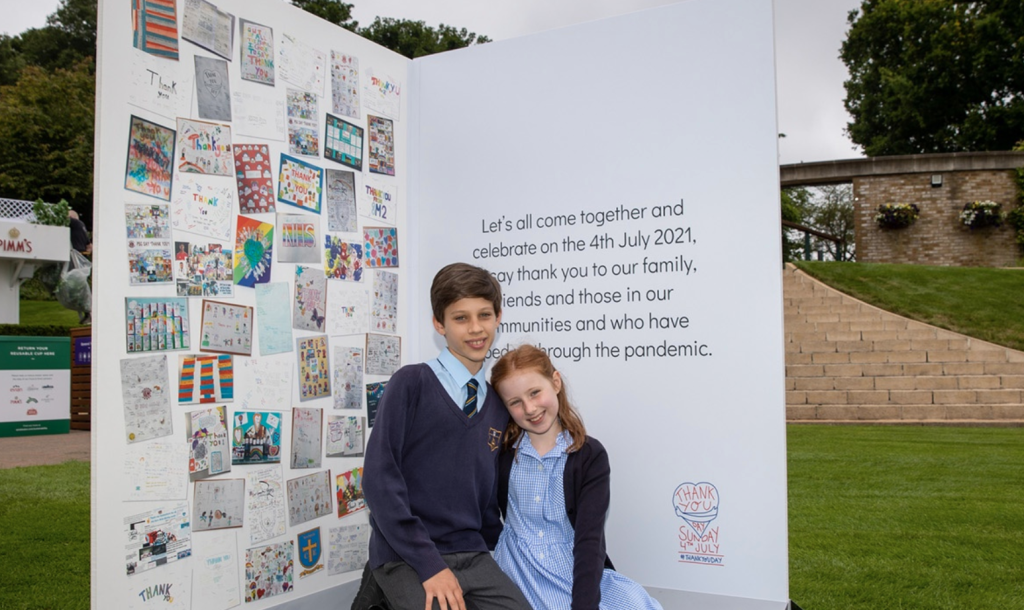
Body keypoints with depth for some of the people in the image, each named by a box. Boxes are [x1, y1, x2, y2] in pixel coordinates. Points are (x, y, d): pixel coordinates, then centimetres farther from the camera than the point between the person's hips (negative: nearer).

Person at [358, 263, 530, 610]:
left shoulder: (498, 408, 10)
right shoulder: (411, 384, -6)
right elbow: (379, 480, -12)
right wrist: (429, 564, -15)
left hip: (471, 555, 5)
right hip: (406, 558, -5)